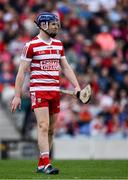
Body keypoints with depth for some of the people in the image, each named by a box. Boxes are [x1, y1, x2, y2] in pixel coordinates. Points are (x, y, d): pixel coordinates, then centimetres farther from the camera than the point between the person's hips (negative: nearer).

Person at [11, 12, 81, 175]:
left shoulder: (58, 44, 13)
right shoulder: (31, 45, -6)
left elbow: (66, 68, 19)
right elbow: (22, 71, -5)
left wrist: (76, 86, 6)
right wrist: (17, 96, -8)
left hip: (55, 91, 6)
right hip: (38, 91, -6)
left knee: (51, 129, 6)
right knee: (43, 126, -16)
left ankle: (41, 164, 13)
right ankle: (46, 163, -20)